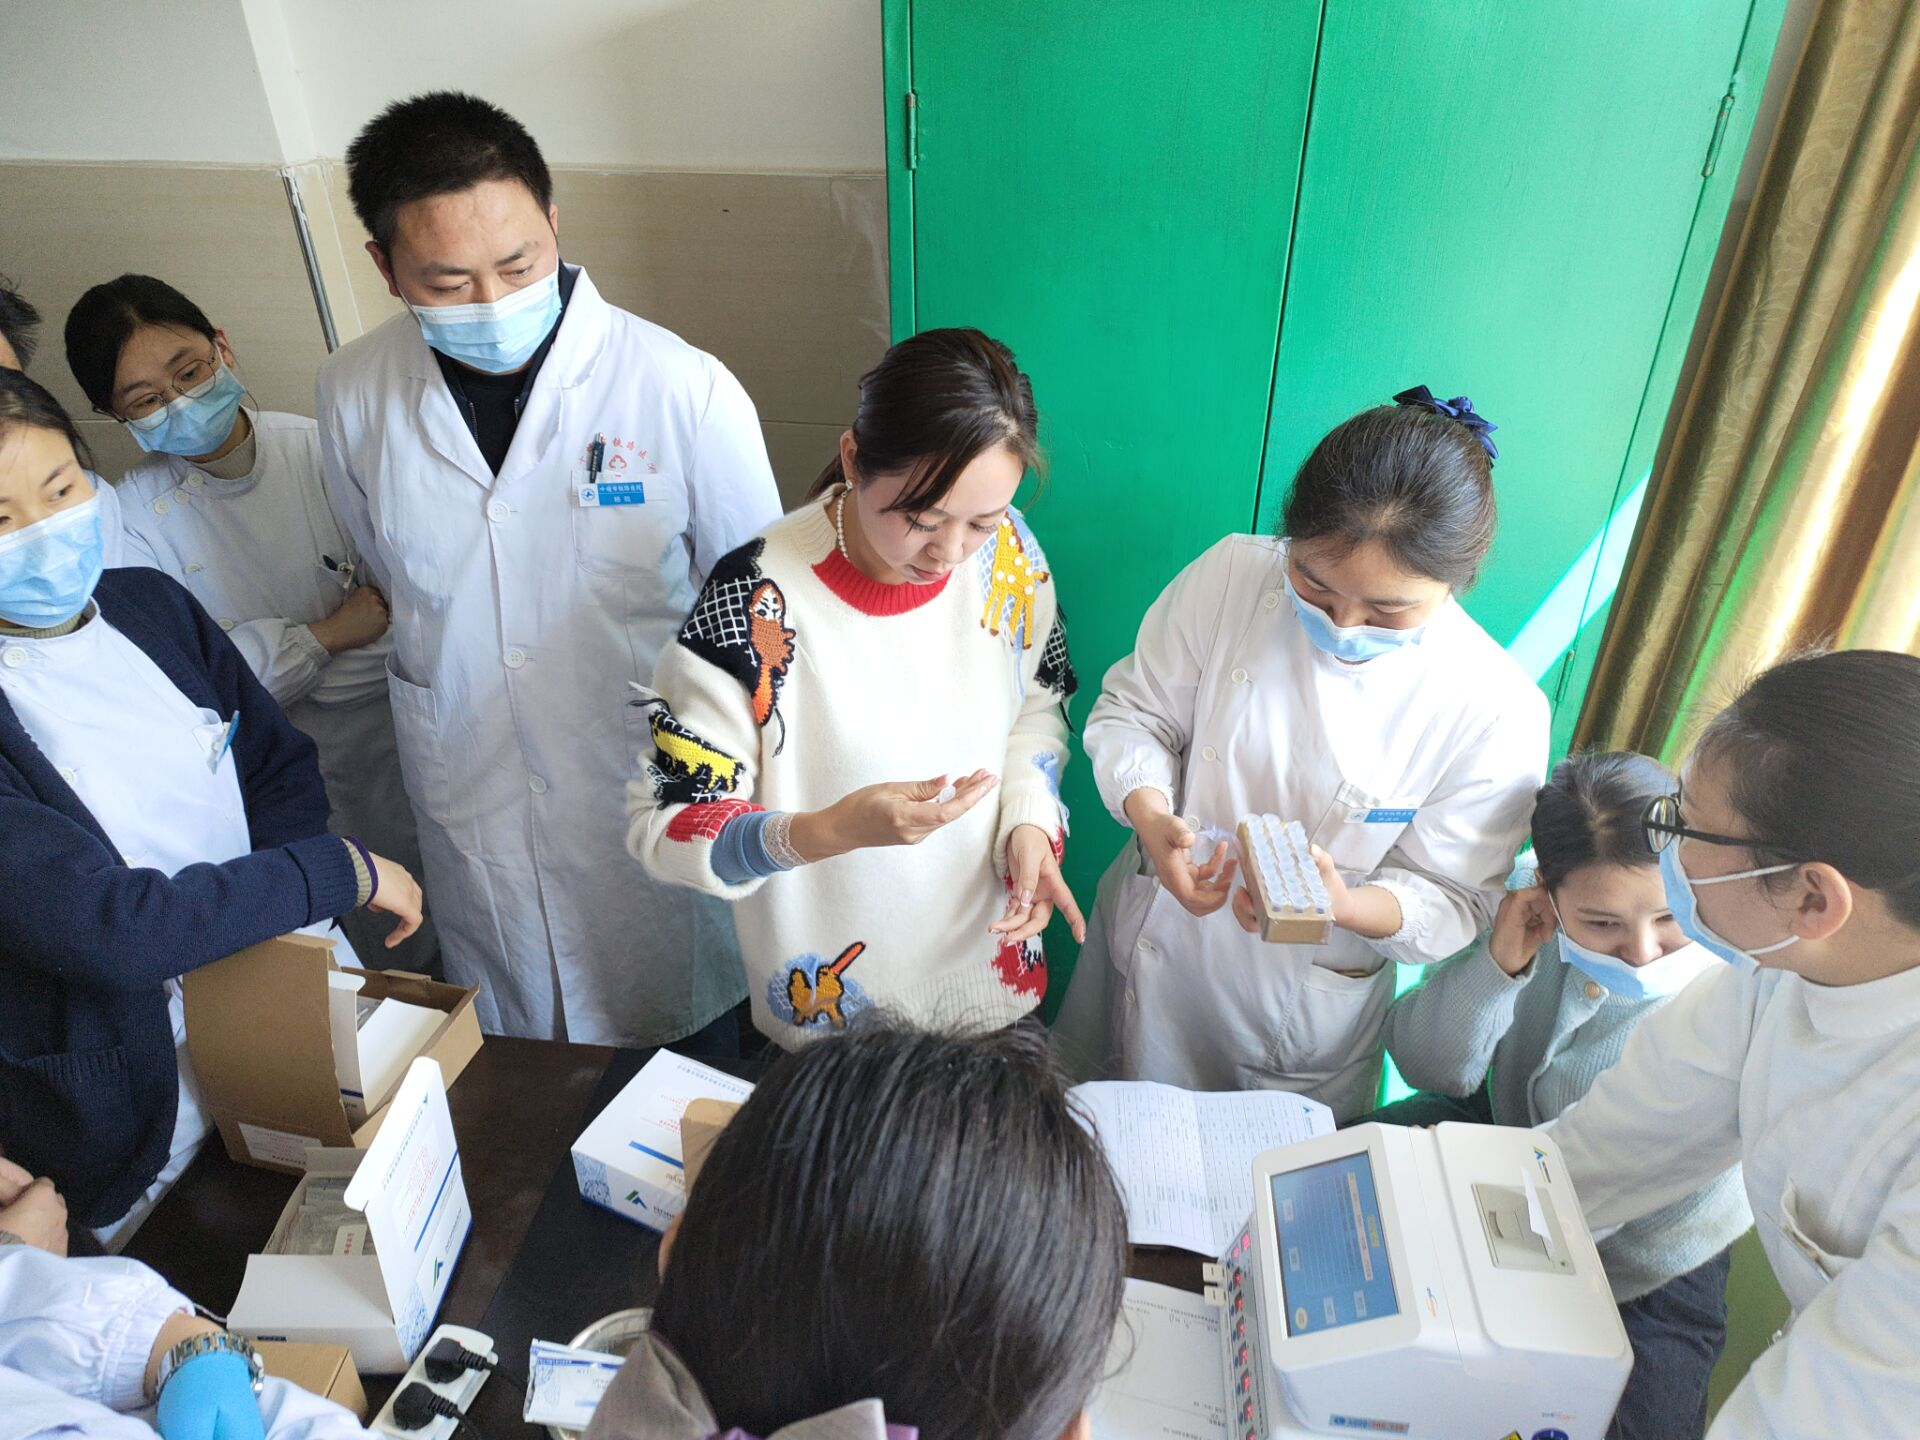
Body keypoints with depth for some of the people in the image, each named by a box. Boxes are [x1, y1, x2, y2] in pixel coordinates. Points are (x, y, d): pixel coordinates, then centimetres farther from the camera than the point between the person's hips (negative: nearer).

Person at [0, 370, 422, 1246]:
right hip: (146, 1108, -5)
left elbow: (281, 765, 3)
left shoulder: (149, 601, -3)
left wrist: (282, 916, -11)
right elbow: (103, 928, -27)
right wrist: (341, 870, -23)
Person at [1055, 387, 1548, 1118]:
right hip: (1151, 956, 2)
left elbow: (1454, 900, -12)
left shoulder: (1498, 711, -21)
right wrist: (1149, 811, -28)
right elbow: (1133, 710, -7)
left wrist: (1343, 905, -33)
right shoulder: (1230, 574, -18)